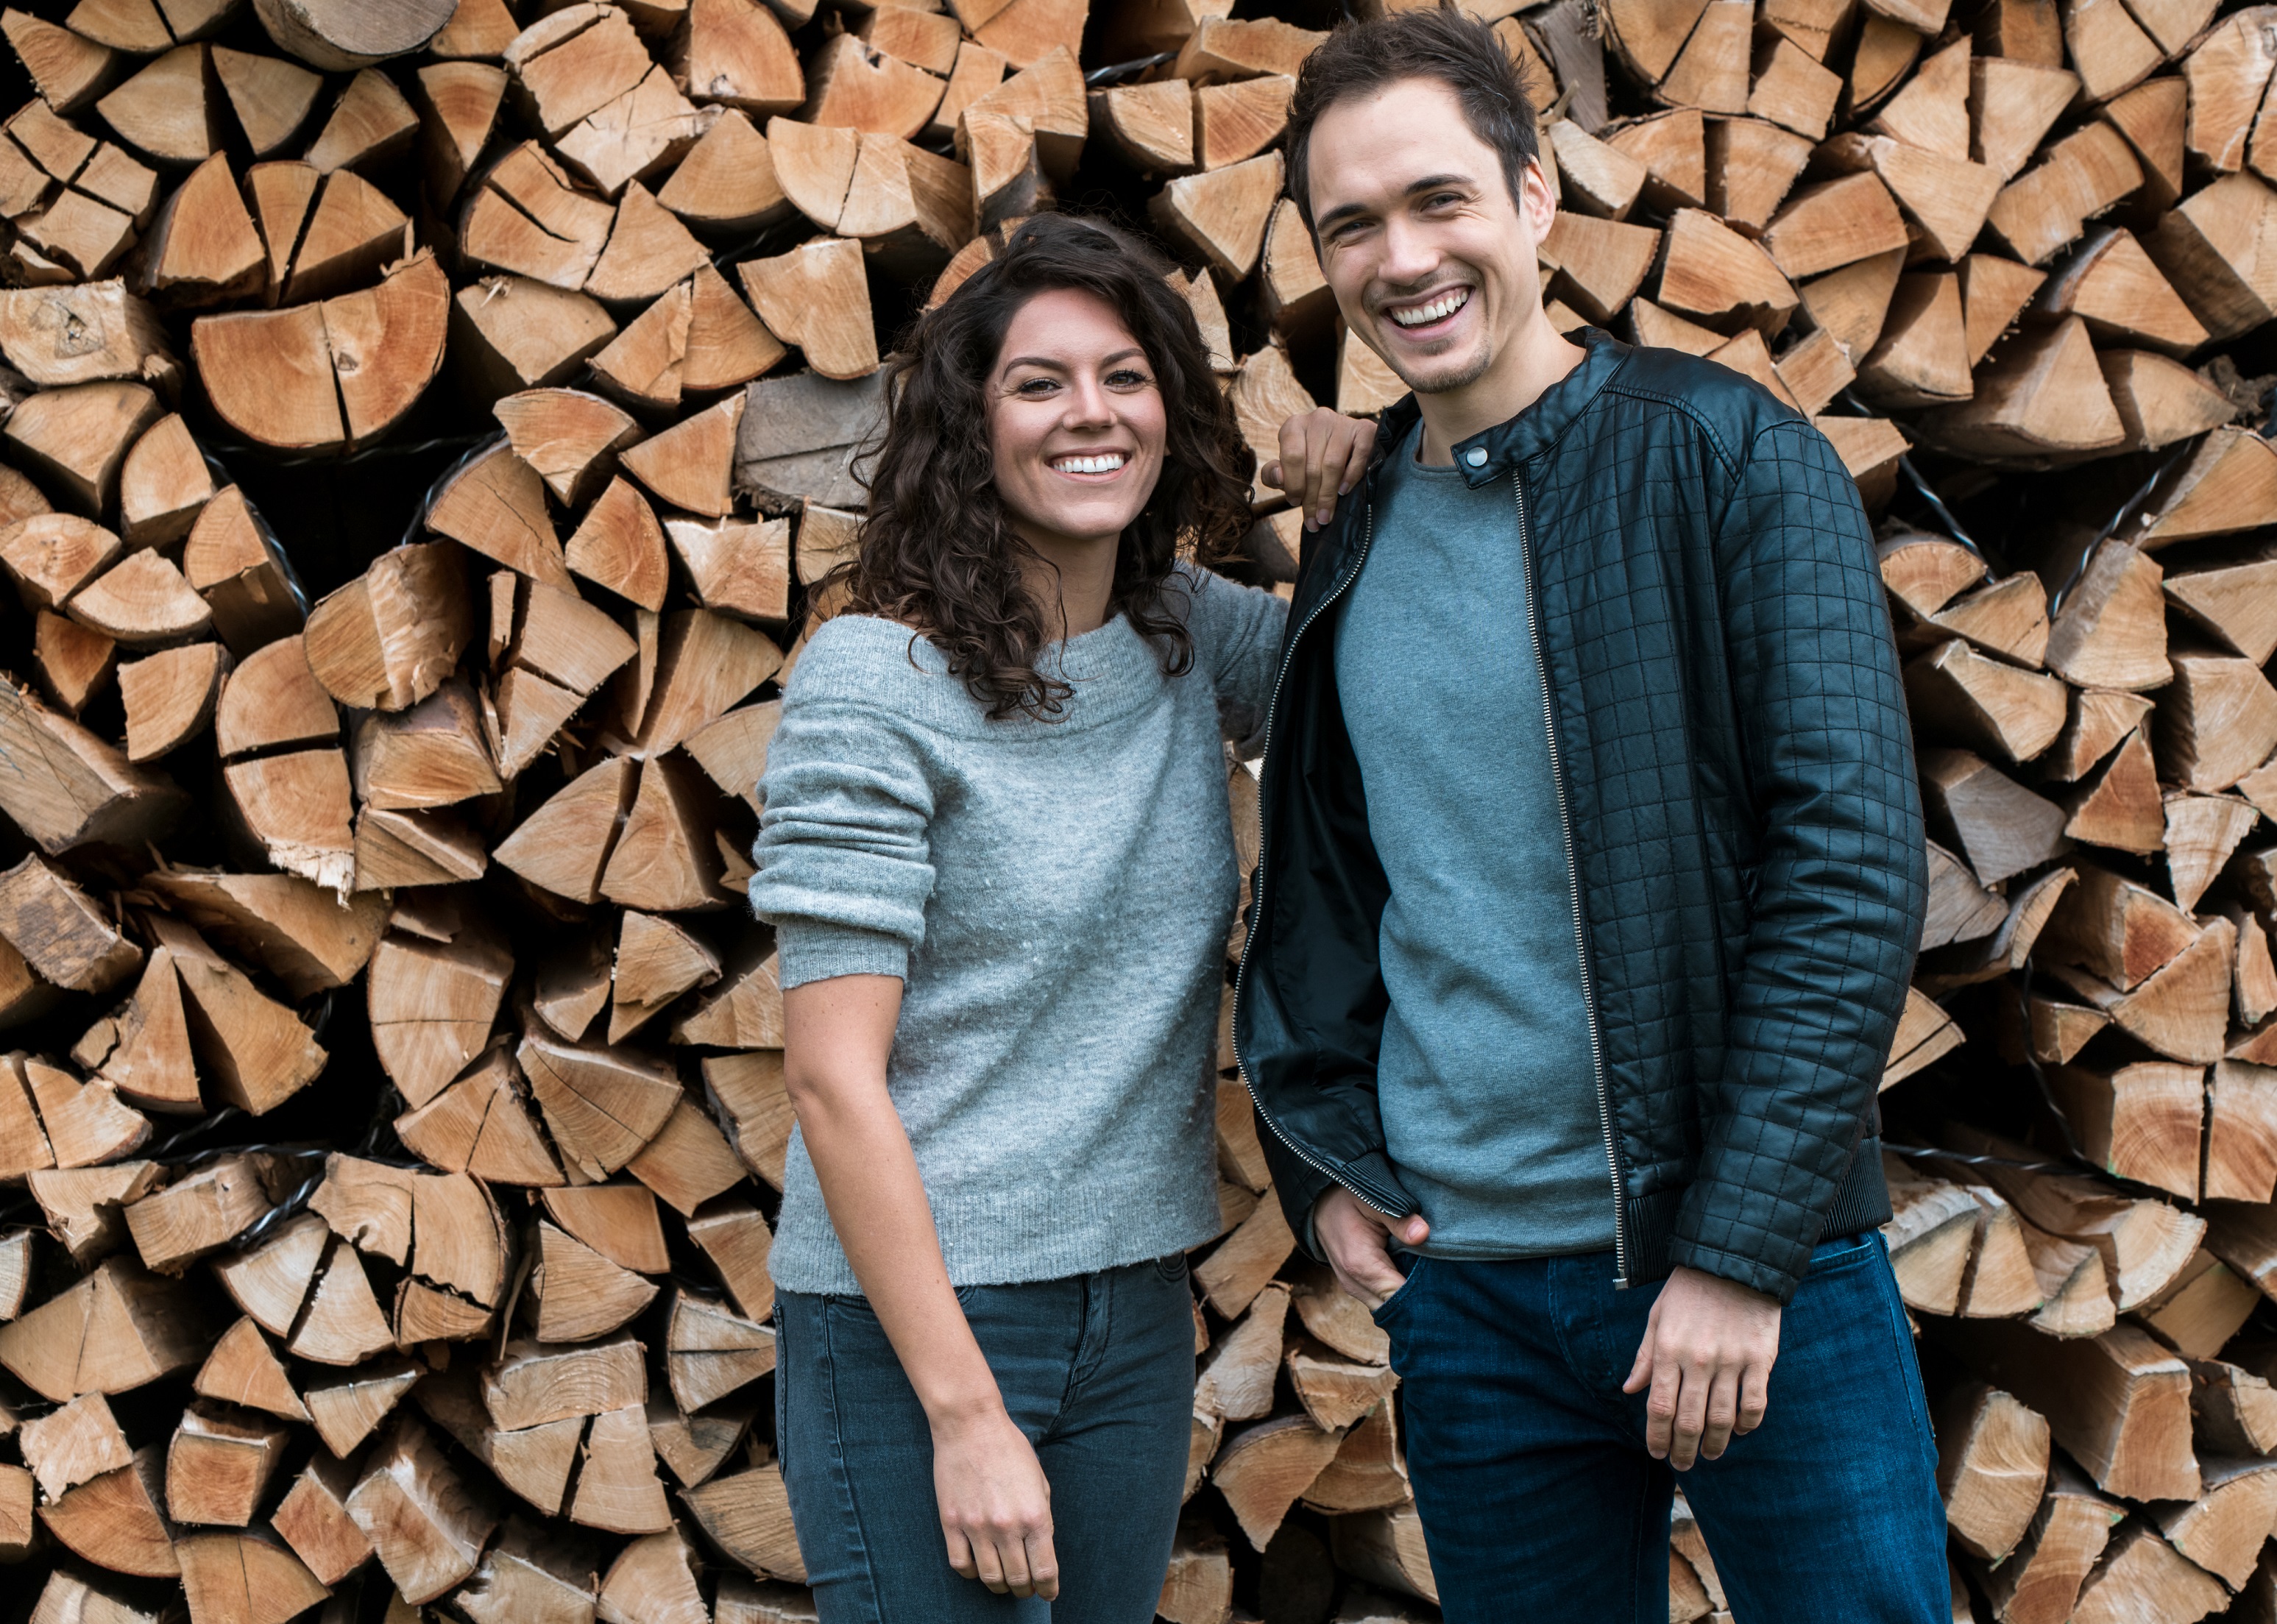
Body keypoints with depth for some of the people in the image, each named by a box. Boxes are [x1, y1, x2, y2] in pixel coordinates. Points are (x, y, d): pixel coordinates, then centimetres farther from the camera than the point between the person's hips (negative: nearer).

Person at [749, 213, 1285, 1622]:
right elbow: (834, 1079, -15)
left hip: (1139, 1316, 6)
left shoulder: (1187, 635, 3)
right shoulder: (875, 678, -13)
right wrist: (966, 1415, -18)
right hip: (911, 1313, -5)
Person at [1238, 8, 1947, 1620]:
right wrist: (1324, 1158, 5)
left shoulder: (1732, 460, -6)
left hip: (1756, 1263, -4)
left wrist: (1740, 1249, -15)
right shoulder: (1356, 532, 8)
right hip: (1459, 1281, 4)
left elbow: (1852, 865, -12)